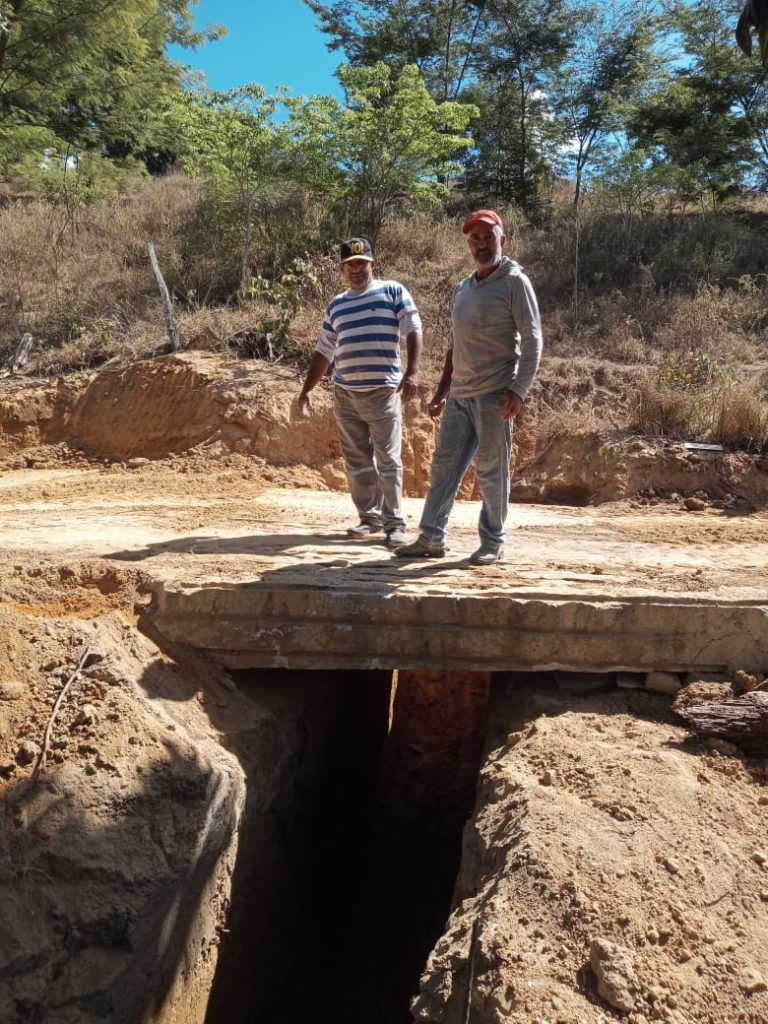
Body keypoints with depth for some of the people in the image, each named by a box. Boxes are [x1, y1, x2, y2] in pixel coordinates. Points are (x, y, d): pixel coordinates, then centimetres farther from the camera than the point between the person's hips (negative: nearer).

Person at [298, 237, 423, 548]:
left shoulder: (393, 292, 3)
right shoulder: (336, 305, 16)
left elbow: (413, 330, -6)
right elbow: (324, 352, 19)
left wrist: (412, 372, -20)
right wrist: (306, 390, 14)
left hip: (383, 391, -5)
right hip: (345, 393, 5)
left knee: (388, 459, -5)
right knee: (357, 461, 8)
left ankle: (394, 523, 0)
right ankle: (370, 517, 17)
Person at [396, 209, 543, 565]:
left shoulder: (514, 282, -4)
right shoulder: (462, 289, 17)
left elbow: (532, 341, -9)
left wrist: (519, 390, -19)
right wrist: (442, 391, 19)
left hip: (494, 395, -7)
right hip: (459, 394, 7)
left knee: (491, 470, 0)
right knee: (444, 465, 6)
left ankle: (493, 543, 12)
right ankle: (431, 538, 11)